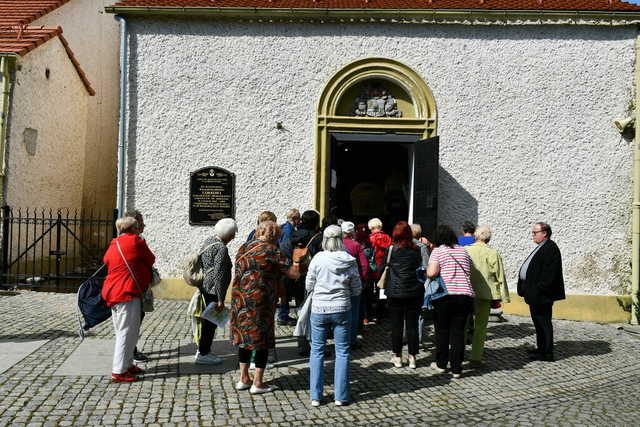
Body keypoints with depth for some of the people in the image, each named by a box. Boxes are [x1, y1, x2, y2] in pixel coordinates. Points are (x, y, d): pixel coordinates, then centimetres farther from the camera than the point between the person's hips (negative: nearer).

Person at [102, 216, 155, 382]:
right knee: (127, 333, -5)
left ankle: (128, 364, 28)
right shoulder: (136, 241, -7)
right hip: (127, 293, -9)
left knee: (123, 332, 19)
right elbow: (151, 260, 2)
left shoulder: (113, 245, 16)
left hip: (112, 292, 9)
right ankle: (119, 372, -3)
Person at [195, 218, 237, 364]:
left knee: (208, 320, 20)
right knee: (211, 321, 2)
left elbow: (201, 263, 17)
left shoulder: (208, 241, 8)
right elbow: (219, 275, -24)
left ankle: (203, 349, 32)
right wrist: (220, 299, -21)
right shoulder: (221, 248, -20)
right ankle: (203, 354, 12)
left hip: (205, 286, 10)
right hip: (214, 290, -10)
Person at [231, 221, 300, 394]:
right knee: (262, 340, 5)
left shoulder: (244, 247, 11)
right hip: (259, 301, -7)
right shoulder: (270, 250, -10)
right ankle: (257, 383, 11)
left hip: (239, 299, 7)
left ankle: (244, 379, 25)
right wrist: (295, 264, 12)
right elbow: (294, 274, -11)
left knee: (244, 337, 17)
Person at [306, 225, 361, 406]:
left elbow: (309, 286, -1)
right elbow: (357, 290, 2)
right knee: (342, 352, 10)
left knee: (317, 351, 10)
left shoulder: (318, 258, -9)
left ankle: (315, 396, 15)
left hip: (319, 310, 0)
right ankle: (341, 396, 14)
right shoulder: (349, 261, -6)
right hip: (342, 310, 1)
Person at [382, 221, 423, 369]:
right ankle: (412, 357, 14)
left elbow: (383, 267, 2)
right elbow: (419, 267, 10)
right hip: (414, 292, 2)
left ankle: (397, 357, 14)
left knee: (396, 325, 7)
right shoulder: (416, 250, -2)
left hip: (395, 292, -2)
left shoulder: (391, 249, -8)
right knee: (412, 324, 8)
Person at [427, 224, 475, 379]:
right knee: (458, 332, 6)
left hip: (445, 295, -3)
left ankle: (441, 364, 21)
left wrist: (428, 270, 8)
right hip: (465, 295, 4)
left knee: (442, 331, 11)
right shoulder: (463, 251, 13)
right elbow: (468, 272, 16)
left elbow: (431, 273, -13)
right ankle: (456, 368, 8)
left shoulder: (438, 251, -3)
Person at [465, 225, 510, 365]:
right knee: (480, 326, 9)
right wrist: (502, 297, 3)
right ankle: (476, 358, 12)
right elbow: (500, 278, -5)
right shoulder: (493, 254, -9)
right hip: (485, 294, -1)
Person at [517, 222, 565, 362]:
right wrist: (527, 289, 17)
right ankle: (541, 348, 27)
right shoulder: (540, 247, 17)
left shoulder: (551, 248, -16)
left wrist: (538, 291, -23)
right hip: (535, 294, 10)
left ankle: (547, 354, 3)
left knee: (544, 322, -4)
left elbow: (549, 274, -23)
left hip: (542, 295, -10)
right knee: (538, 321, 17)